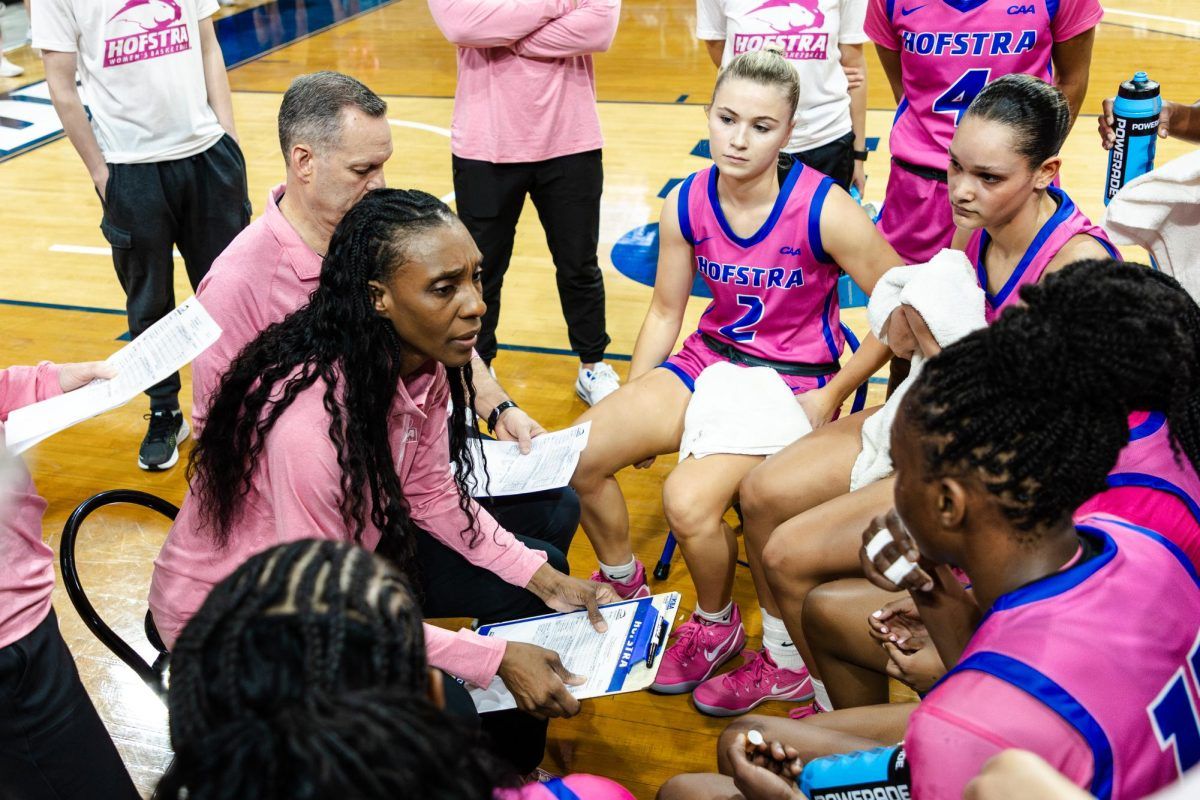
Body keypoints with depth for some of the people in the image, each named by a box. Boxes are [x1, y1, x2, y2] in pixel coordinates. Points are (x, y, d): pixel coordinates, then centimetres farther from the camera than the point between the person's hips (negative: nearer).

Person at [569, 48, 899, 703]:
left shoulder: (824, 210, -19)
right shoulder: (686, 205, -5)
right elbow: (665, 313, 8)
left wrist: (830, 398, -11)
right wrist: (630, 413, 5)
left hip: (791, 382, -5)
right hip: (709, 358, 5)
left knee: (689, 499, -28)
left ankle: (717, 626, 6)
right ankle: (623, 585, 18)